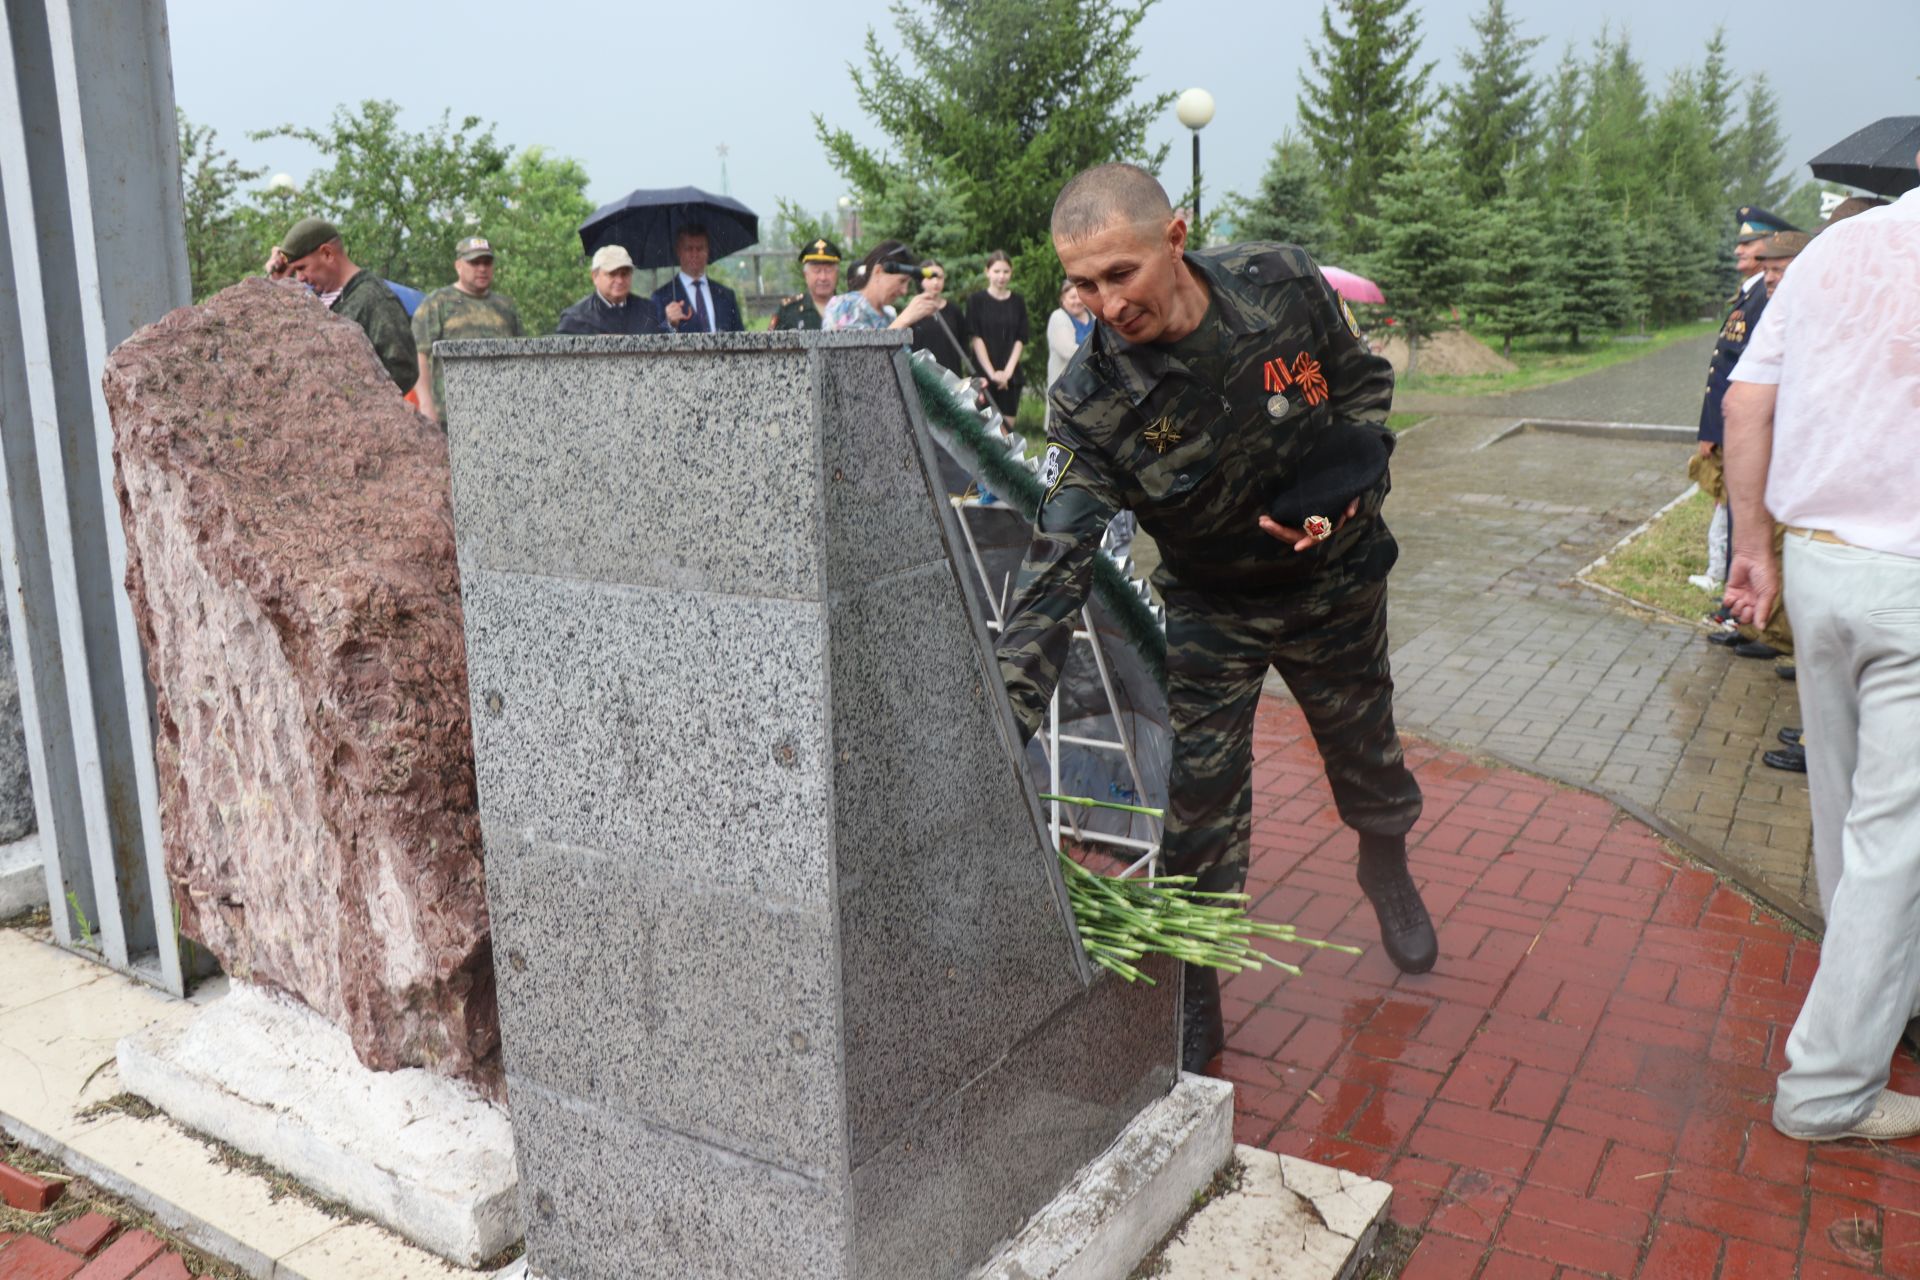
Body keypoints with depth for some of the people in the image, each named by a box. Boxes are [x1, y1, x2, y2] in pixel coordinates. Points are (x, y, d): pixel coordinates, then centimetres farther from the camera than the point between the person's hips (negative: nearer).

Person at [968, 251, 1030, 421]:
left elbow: (1020, 340, 4)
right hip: (983, 373, -3)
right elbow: (976, 339, -6)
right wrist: (991, 372, -14)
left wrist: (1008, 371, -9)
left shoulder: (1018, 302, 9)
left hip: (1010, 374, 3)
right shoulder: (976, 301, 0)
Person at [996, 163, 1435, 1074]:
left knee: (1365, 752, 21)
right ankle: (1192, 1004, 19)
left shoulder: (1286, 284, -21)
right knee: (1199, 807, -3)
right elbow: (1056, 563, -33)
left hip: (1337, 580, 2)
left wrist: (1348, 478, -19)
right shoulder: (1090, 401, -27)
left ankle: (1385, 864, 56)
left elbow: (1363, 378, -1)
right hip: (1210, 606, -2)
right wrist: (1008, 716, -42)